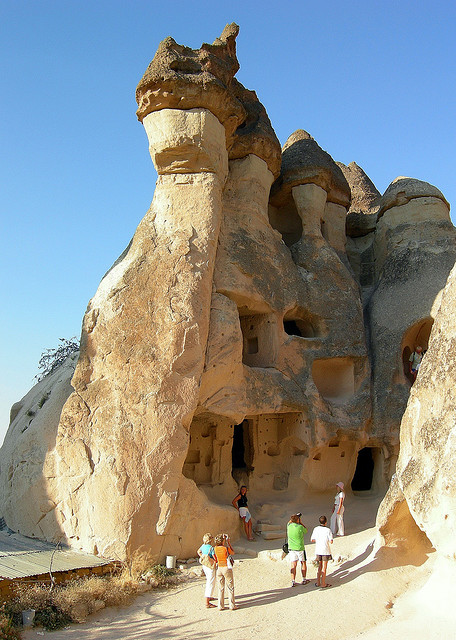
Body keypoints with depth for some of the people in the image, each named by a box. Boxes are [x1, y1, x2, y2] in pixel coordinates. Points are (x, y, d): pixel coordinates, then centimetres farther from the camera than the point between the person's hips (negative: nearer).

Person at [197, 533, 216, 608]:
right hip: (211, 567, -9)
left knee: (209, 581, 27)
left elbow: (198, 552, 20)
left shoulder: (203, 546, 0)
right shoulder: (211, 548, -24)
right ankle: (207, 603, -1)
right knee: (210, 584, -2)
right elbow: (215, 559, -24)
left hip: (205, 566, 9)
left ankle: (210, 597, 41)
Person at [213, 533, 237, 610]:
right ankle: (232, 605, 14)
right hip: (227, 568, -4)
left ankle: (220, 606, 13)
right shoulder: (226, 548, -16)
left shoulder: (215, 548, -7)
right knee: (230, 587, 10)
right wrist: (229, 543, 5)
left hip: (219, 568, 4)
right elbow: (232, 553, 3)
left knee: (221, 588, 13)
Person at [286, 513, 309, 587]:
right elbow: (306, 531, 6)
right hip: (300, 548, -3)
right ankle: (304, 580, 21)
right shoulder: (300, 527, -15)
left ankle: (293, 581, 1)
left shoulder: (289, 526, -3)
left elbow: (289, 522, 22)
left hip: (291, 548, 3)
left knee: (293, 564, 4)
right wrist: (301, 522, 5)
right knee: (303, 563, 14)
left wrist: (295, 516, 22)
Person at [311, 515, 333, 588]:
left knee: (320, 567, 19)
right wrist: (328, 539, 5)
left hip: (318, 551, 4)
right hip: (325, 551, -4)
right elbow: (331, 542, -15)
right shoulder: (328, 530, -15)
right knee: (324, 568, 6)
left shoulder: (316, 529, -4)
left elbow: (312, 540, 2)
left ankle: (318, 582, 21)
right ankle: (323, 584, 11)